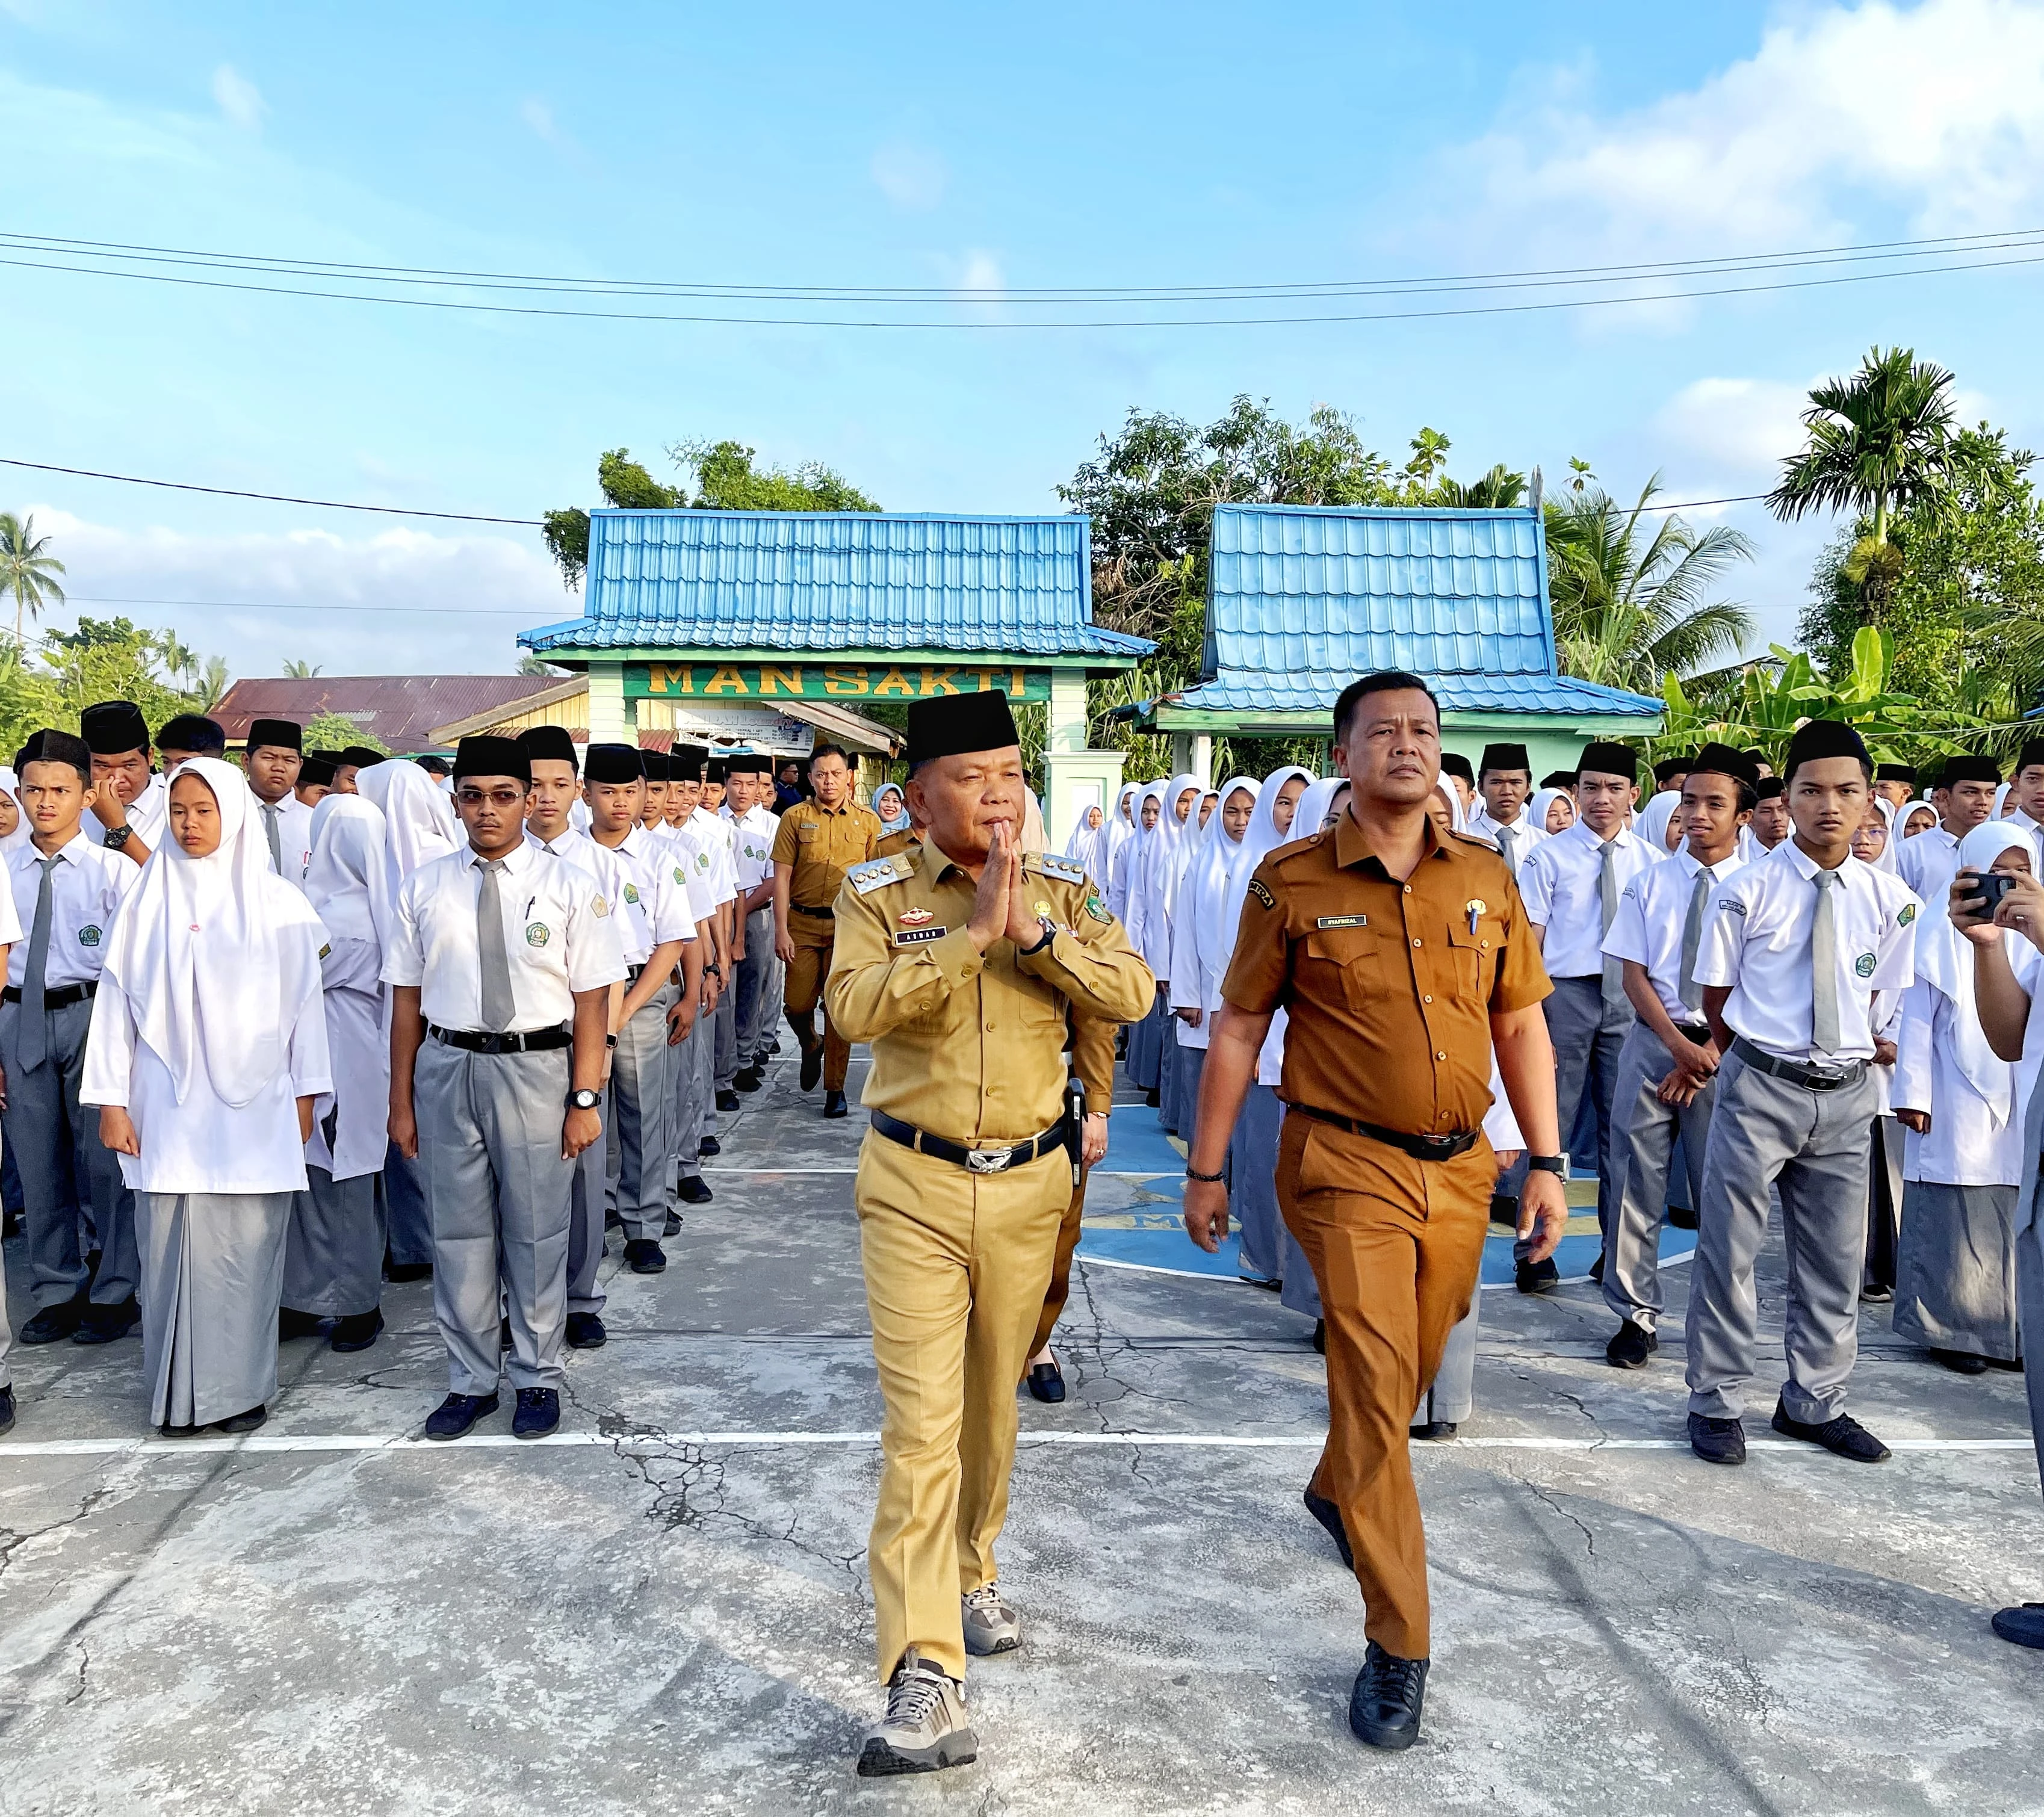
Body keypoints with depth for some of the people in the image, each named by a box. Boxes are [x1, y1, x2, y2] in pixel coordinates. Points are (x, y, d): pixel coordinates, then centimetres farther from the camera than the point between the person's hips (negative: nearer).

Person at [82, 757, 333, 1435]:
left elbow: (303, 1001, 3)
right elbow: (116, 999, 4)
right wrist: (111, 1100, 1)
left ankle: (242, 1387, 15)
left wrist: (304, 1095, 2)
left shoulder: (276, 904, 1)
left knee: (246, 1246, 2)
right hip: (167, 1106, 1)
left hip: (253, 1105, -1)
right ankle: (179, 1391, 16)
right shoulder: (146, 901, 4)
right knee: (170, 1246, 3)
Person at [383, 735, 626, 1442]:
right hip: (447, 1068, 2)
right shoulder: (424, 888, 3)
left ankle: (538, 1378, 27)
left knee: (537, 1232, 9)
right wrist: (401, 1101, 5)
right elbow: (406, 999, 6)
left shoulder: (568, 886, -3)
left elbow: (592, 1001, -5)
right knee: (460, 1232, 12)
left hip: (536, 1067, -2)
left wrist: (585, 1099, -9)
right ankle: (471, 1380, 29)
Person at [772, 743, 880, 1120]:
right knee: (798, 1004, 1)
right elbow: (782, 876, 1)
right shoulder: (795, 818, 3)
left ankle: (835, 1088, 13)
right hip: (802, 923, 0)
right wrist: (781, 929, -6)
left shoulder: (867, 822, 5)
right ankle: (811, 1045, 36)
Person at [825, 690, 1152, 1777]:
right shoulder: (876, 896, -4)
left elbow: (1134, 994, -12)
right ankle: (924, 1677, -4)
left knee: (991, 1403, 19)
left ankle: (971, 1574, 43)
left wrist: (1034, 931, -23)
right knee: (921, 1424, -8)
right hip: (913, 1187, -3)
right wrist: (972, 932, -27)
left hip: (1030, 1184, 3)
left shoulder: (1063, 895, 3)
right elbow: (853, 1008, -23)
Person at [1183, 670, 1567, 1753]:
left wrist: (1546, 1161, 5)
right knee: (1374, 1390, -6)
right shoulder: (1292, 882, -6)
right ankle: (1397, 1647, 9)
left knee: (1407, 1376, 20)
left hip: (1460, 1168, 4)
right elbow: (1239, 1028, -2)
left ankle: (1337, 1493, 51)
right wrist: (1206, 1168, -1)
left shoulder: (1486, 879, 4)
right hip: (1347, 1166, -4)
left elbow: (1520, 1025, 9)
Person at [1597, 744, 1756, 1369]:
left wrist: (1707, 1055, -11)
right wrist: (1680, 1046, -11)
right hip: (1654, 1040, 1)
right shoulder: (1649, 884, 4)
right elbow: (1635, 975, 1)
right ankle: (1637, 1317, 15)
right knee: (1637, 1182, 3)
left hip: (1725, 1048, -1)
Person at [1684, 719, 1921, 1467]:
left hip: (1846, 1095, 4)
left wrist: (1850, 1051, 6)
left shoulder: (1890, 901, 0)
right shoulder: (1747, 891, -9)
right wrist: (1759, 1065, 2)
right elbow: (1718, 997, -1)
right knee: (1728, 1247, 2)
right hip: (1759, 1088, -3)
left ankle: (1814, 1404, 32)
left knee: (1835, 1257, 14)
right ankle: (1717, 1404, 18)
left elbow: (1869, 995, 11)